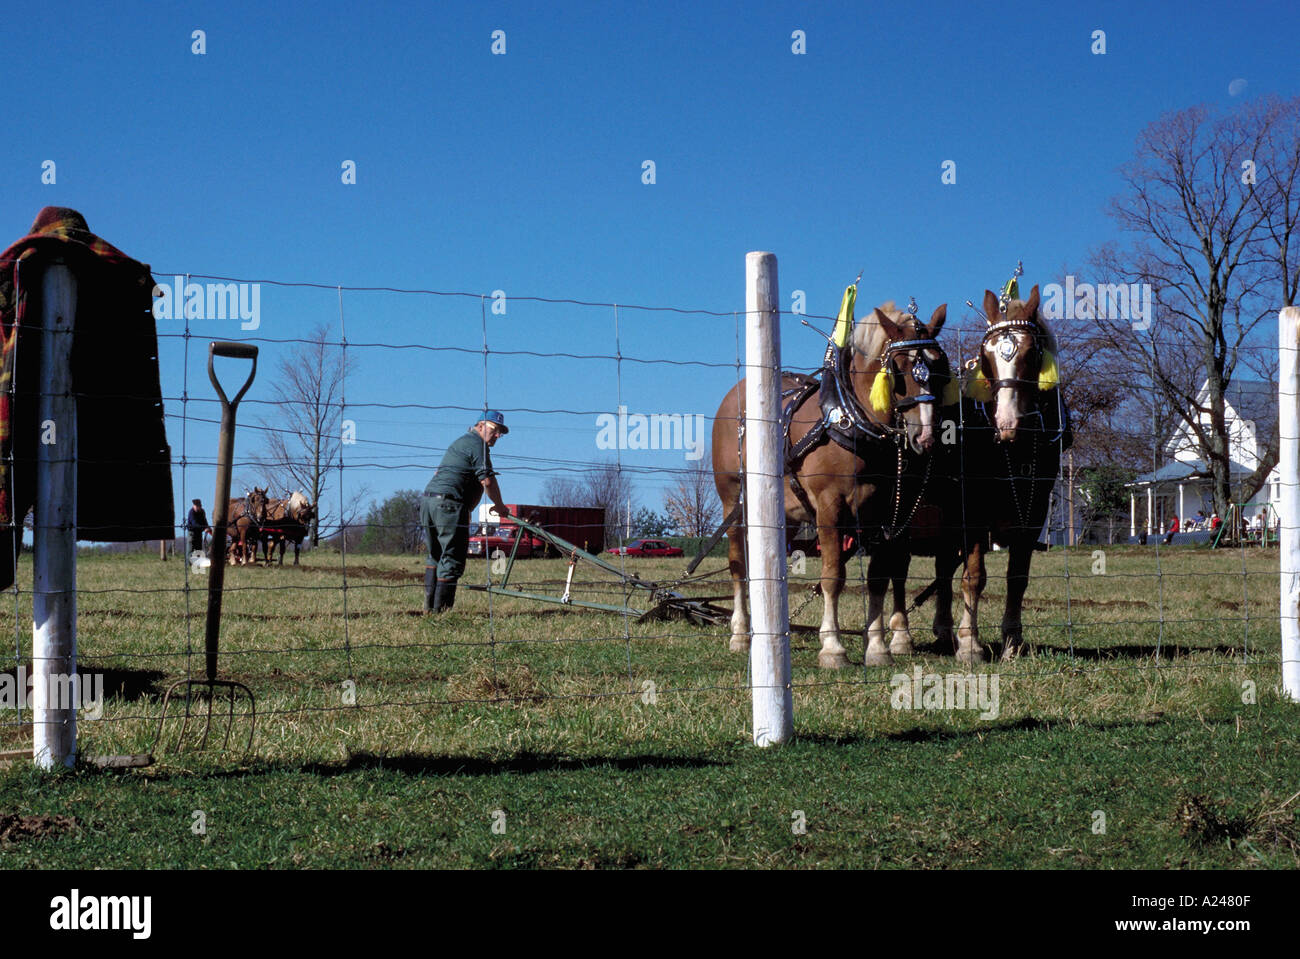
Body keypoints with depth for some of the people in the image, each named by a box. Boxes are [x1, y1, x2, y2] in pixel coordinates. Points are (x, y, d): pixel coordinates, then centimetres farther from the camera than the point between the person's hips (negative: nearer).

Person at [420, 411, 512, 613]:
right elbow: (487, 481, -8)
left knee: (435, 555, 18)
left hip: (428, 498, 10)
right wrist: (500, 506, 5)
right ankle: (440, 608, -6)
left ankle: (429, 605, 18)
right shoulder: (477, 444, -3)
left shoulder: (461, 442, 28)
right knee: (452, 559, -6)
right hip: (448, 503, -10)